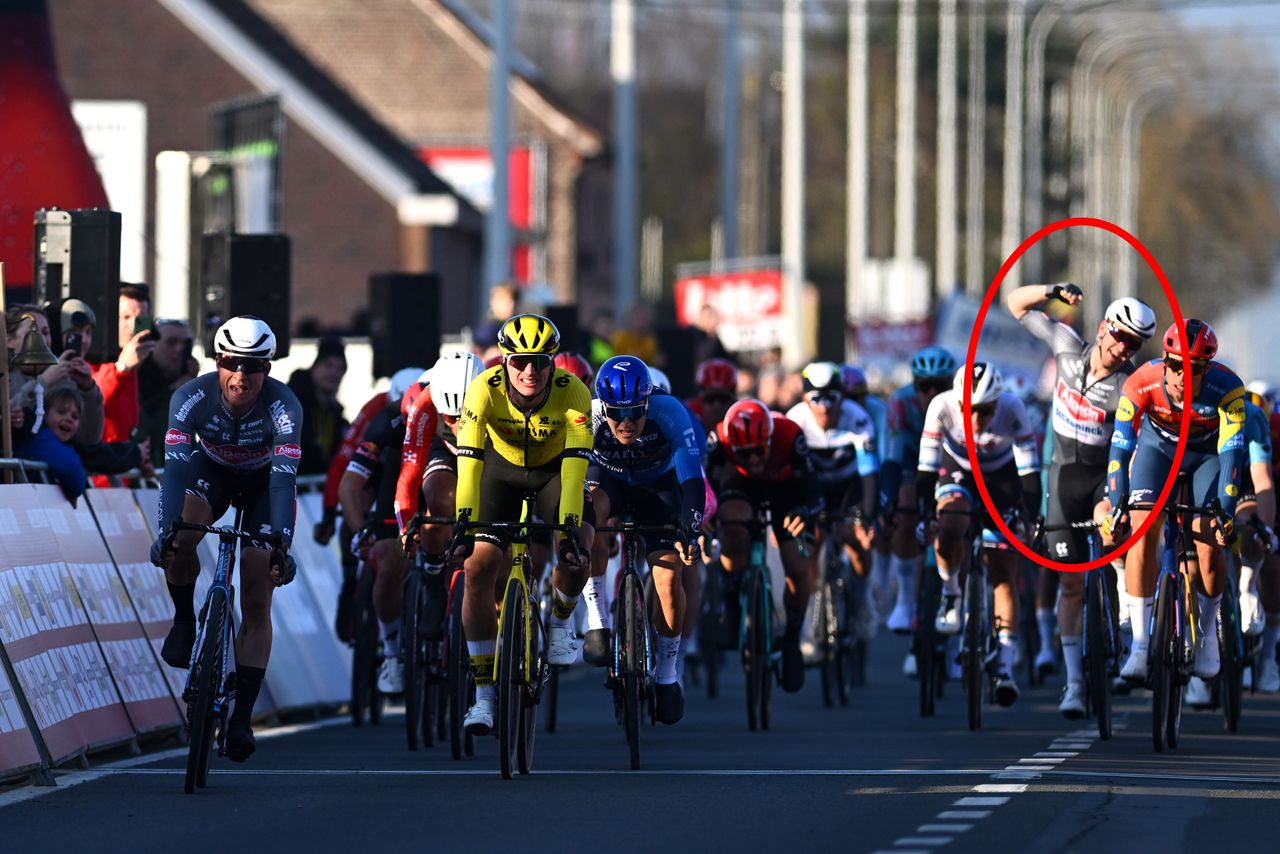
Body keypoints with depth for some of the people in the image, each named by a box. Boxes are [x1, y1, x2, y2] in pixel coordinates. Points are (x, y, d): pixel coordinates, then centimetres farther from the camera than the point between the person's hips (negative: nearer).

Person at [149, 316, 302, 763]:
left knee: (256, 605, -9)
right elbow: (176, 466, -37)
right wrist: (166, 530, -52)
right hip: (211, 470, 1)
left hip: (261, 481, -1)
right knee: (180, 543, -32)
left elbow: (285, 479, -40)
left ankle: (242, 718, -6)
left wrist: (282, 543, -53)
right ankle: (185, 622, -4)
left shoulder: (283, 406, -33)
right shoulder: (191, 397, -30)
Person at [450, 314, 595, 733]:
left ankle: (559, 623, 9)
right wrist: (464, 523, -47)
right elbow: (469, 460, -36)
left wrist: (570, 527, -47)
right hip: (502, 470, 1)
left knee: (576, 555, -26)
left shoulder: (573, 393, -30)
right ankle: (484, 693, -8)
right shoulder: (485, 390, -30)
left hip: (555, 471, 0)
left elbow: (575, 466, -36)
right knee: (478, 565, -17)